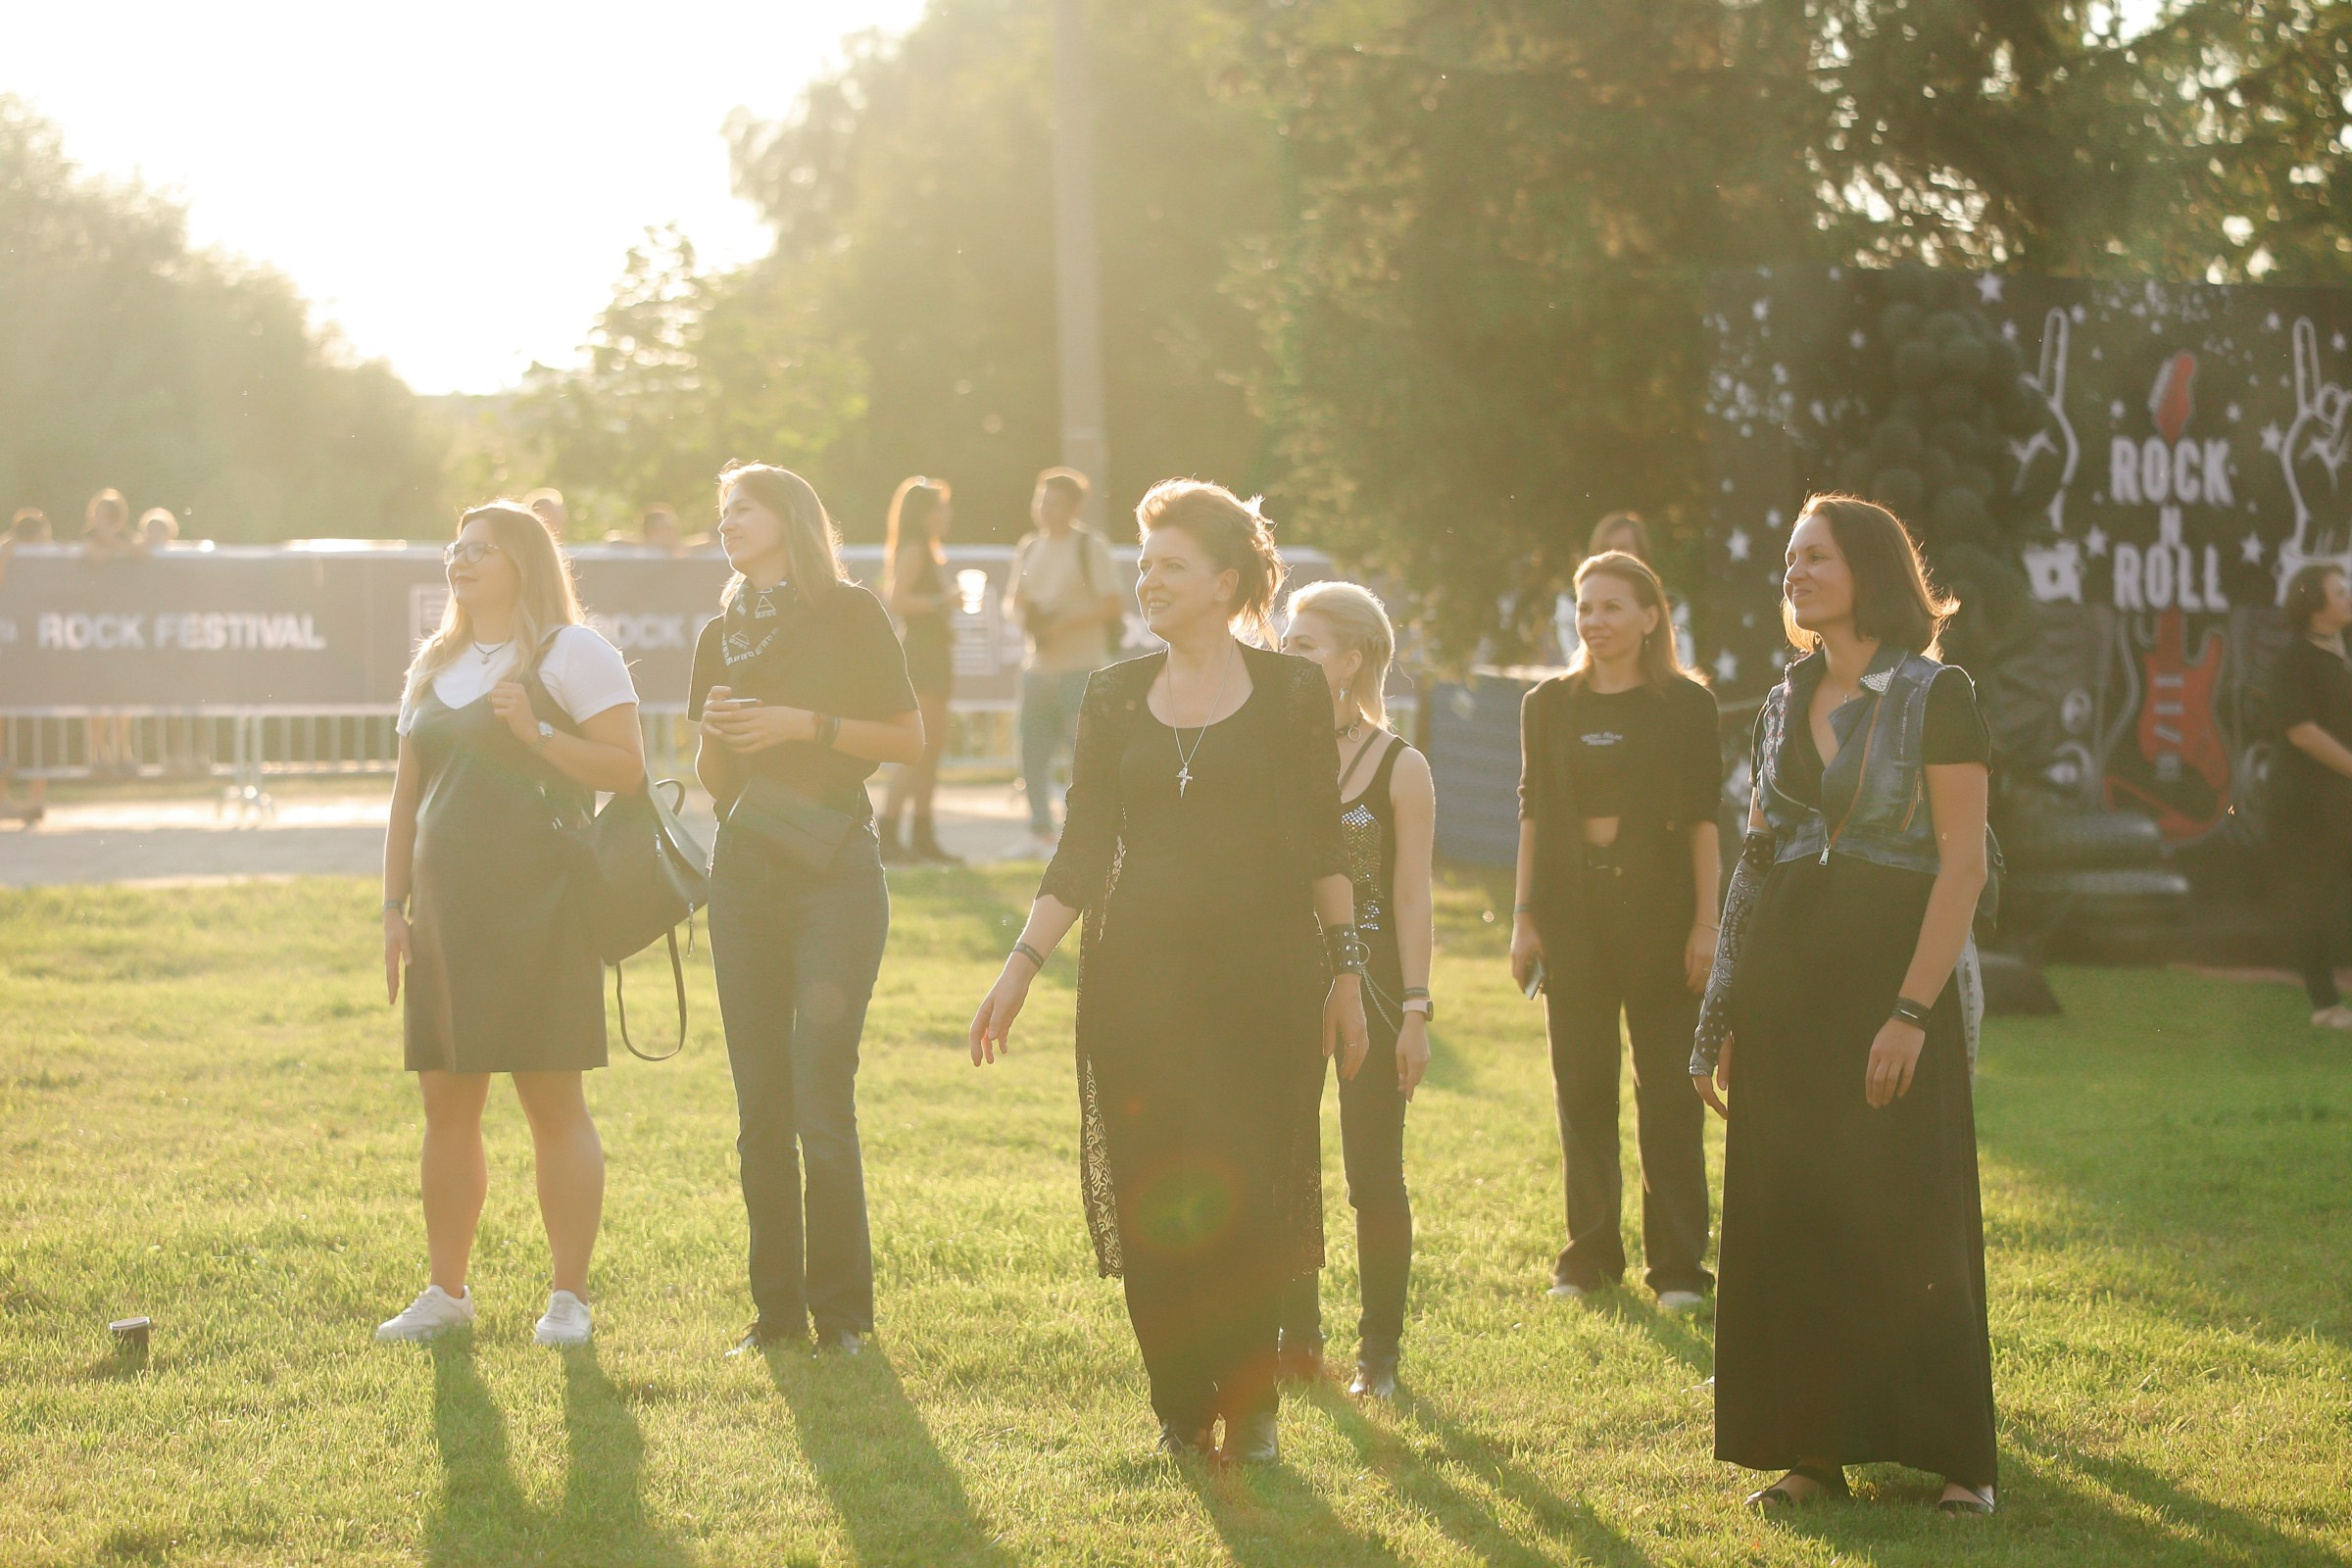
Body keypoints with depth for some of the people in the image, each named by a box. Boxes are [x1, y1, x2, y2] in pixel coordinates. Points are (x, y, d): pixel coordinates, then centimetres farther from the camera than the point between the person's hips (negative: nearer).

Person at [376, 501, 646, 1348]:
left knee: (554, 1103, -3)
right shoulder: (435, 667, 18)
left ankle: (569, 1295, 2)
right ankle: (446, 1290, 16)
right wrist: (394, 906, 13)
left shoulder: (570, 652, -2)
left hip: (540, 911, -6)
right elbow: (408, 797, 20)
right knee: (445, 1103, 7)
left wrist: (537, 735, -19)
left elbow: (629, 770, -9)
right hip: (447, 913, 6)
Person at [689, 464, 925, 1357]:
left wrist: (805, 723, -12)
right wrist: (715, 736, -4)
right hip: (744, 872, 5)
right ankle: (776, 1309, 9)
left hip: (834, 871, -5)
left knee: (822, 1103, -11)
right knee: (760, 1108, 4)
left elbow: (909, 740, -2)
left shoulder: (850, 615, 1)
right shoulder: (722, 636, 15)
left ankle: (842, 1312, -4)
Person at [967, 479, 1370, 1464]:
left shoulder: (1290, 692, 2)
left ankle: (1249, 1403, 7)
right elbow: (1083, 850, 7)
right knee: (1150, 1199, 0)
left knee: (1248, 1197, -5)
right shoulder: (1116, 697, 8)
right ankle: (1180, 1407, 11)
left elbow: (1322, 846, 5)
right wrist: (1019, 970, 0)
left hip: (1263, 973, -2)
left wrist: (1347, 974, 3)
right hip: (1138, 976, 2)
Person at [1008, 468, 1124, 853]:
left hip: (1081, 666, -6)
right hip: (1038, 667, 6)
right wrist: (1021, 612, -4)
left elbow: (1110, 606, -9)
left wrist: (1064, 625, -18)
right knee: (1034, 752, 6)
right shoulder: (1028, 549, 14)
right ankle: (1040, 831, 15)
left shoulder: (1091, 548, -4)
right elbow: (1012, 600, 20)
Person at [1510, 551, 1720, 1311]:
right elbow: (1533, 815, 10)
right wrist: (1525, 919, 4)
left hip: (1657, 909, -3)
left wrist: (1705, 924, -7)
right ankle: (1590, 1255, 15)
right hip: (1574, 915, 3)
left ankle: (1677, 1265, 3)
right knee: (1582, 1090, 6)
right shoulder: (1549, 705, 9)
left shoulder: (1685, 705, 1)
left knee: (1668, 1095, -2)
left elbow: (1704, 820, -1)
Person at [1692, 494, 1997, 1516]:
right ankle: (1814, 1445, 12)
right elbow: (1755, 857, 13)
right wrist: (1723, 1017, 8)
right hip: (1782, 990, 6)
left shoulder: (1933, 696, -7)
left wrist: (1913, 1010, -19)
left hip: (1888, 977, -6)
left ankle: (1953, 1453, 7)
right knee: (1789, 1220, 5)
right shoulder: (1785, 705, 11)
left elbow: (1962, 865, -12)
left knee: (1909, 1222, -2)